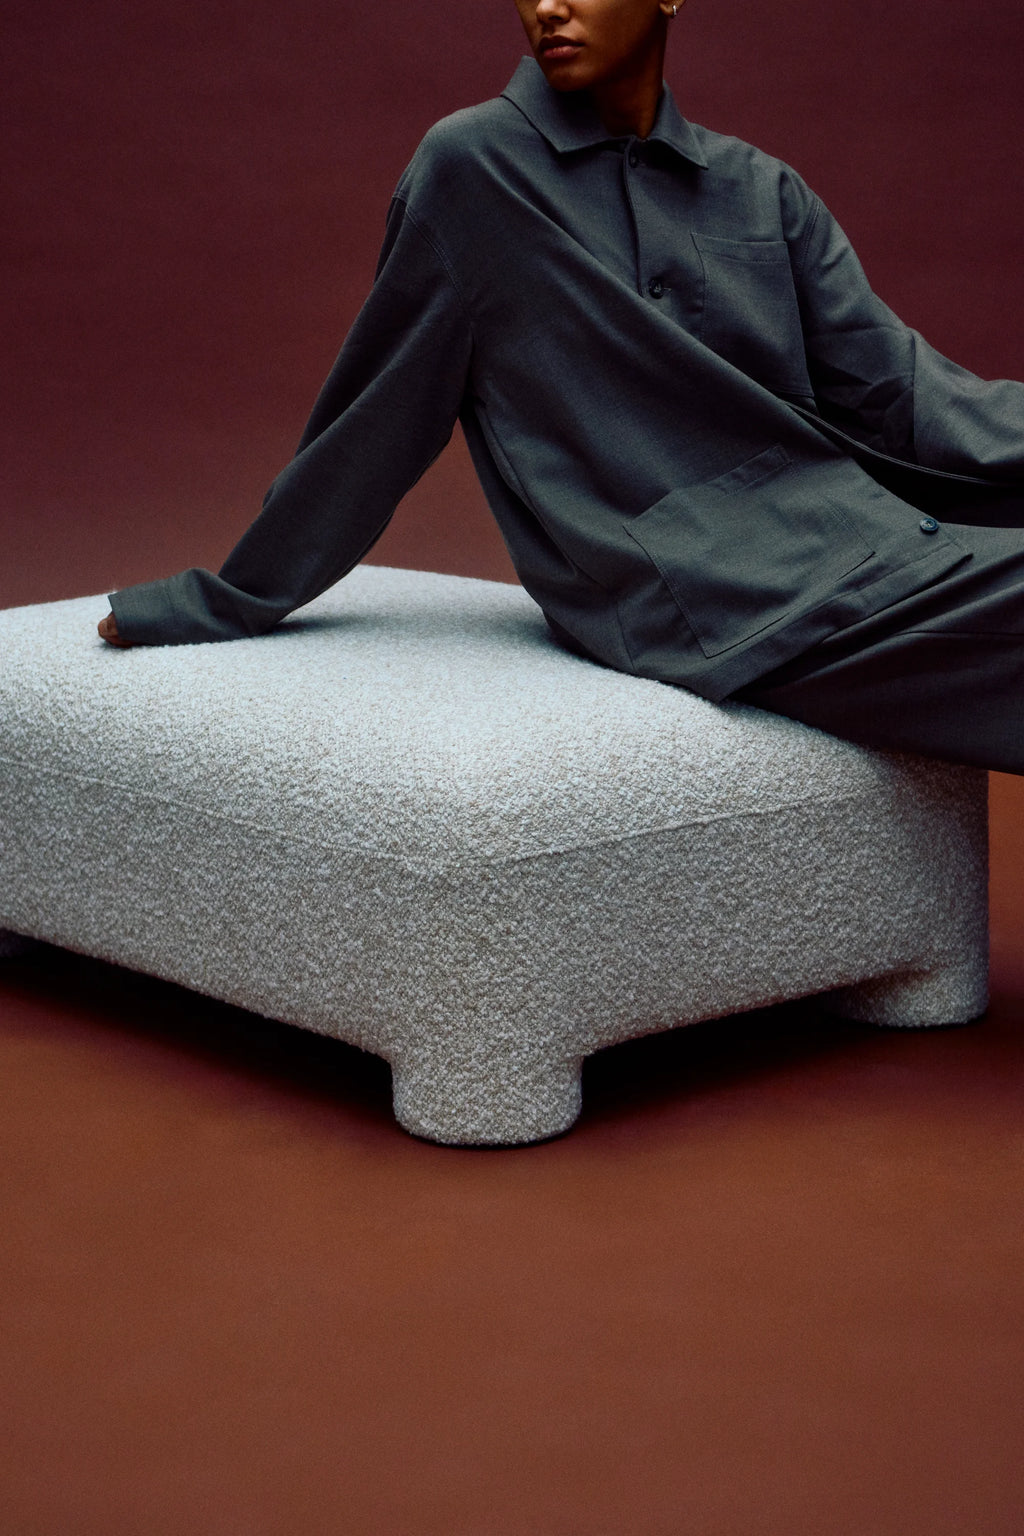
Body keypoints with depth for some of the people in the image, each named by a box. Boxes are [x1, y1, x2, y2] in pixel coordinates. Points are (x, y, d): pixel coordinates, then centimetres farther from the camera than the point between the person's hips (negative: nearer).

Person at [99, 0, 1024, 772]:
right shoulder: (476, 166, 1)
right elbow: (377, 412, 7)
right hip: (679, 592, -6)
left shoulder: (764, 192, 14)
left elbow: (890, 383, 8)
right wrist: (229, 599, 11)